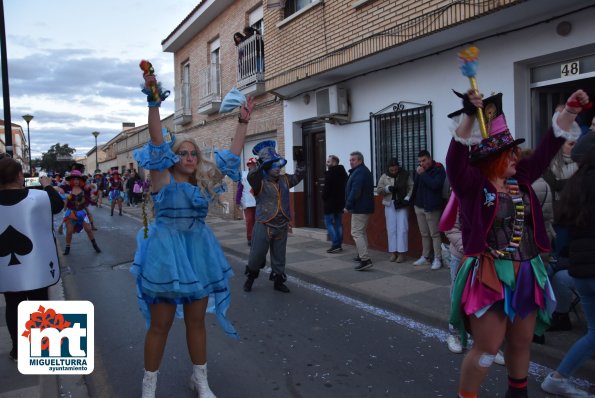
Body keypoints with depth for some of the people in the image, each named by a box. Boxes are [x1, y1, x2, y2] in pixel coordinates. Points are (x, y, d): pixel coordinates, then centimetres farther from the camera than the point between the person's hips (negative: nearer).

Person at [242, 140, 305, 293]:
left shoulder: (284, 180, 5)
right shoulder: (260, 182, -13)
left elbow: (299, 176, 11)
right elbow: (251, 176, -33)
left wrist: (300, 164, -9)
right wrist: (261, 166, -46)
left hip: (281, 227, 5)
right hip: (264, 227, -5)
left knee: (279, 256, 14)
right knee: (257, 255, 6)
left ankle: (278, 281, 28)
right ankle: (250, 277, 31)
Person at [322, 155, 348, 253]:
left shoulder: (330, 174, -15)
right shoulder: (343, 172, 9)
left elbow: (326, 188, -17)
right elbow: (345, 186, 11)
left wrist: (324, 198, -1)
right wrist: (343, 198, 12)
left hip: (331, 202, -8)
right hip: (340, 202, 8)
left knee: (328, 222, 0)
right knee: (338, 223, 12)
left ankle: (335, 245, -6)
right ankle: (339, 245, 15)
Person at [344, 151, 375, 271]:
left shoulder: (359, 172, -16)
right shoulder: (365, 171, 19)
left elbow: (355, 191, -25)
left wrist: (348, 205, -21)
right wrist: (350, 205, 17)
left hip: (359, 208, -11)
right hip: (365, 207, 11)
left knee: (356, 233, -12)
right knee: (362, 232, 20)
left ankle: (366, 260, -18)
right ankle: (362, 255, 30)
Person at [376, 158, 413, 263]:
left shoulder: (405, 175, -2)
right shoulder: (384, 177, 4)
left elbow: (412, 187, -4)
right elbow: (378, 190, 2)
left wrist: (407, 198, -16)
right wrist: (388, 188, -15)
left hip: (402, 204, -2)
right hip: (389, 204, 2)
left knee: (402, 228, -3)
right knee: (391, 229, 5)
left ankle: (401, 252, 2)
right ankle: (393, 252, 11)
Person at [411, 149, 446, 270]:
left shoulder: (438, 169, -7)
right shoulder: (420, 169, 11)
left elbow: (435, 185, -21)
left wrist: (423, 174, -19)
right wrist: (413, 201, 5)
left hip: (431, 207, -6)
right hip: (419, 206, 6)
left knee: (435, 234, -2)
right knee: (424, 234, 12)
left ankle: (437, 259, 3)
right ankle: (425, 257, 19)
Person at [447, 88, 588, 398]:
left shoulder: (520, 179, 7)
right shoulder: (472, 185, -12)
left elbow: (548, 148, 11)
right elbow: (456, 157, -27)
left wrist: (570, 111, 7)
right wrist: (469, 114, -35)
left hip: (527, 275, 7)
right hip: (489, 276, -7)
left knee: (521, 343, 21)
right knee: (487, 348, 1)